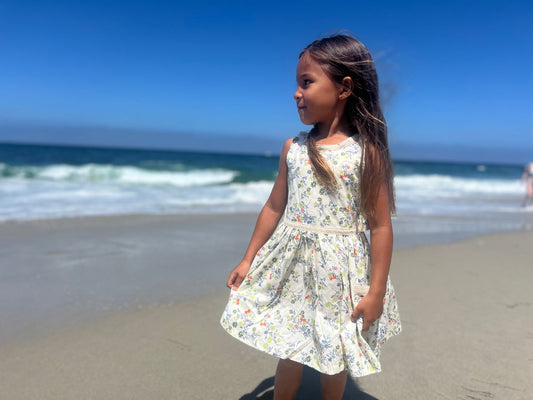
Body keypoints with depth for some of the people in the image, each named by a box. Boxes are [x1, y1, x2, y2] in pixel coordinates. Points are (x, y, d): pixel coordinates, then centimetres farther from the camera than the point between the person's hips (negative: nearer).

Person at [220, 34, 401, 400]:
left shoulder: (367, 153, -11)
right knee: (289, 348, 16)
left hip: (339, 270, -3)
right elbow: (274, 208, 7)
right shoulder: (293, 148, 2)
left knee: (335, 354, 16)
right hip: (292, 266, 3)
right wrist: (248, 260, 10)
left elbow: (381, 226, -10)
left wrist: (376, 292, -10)